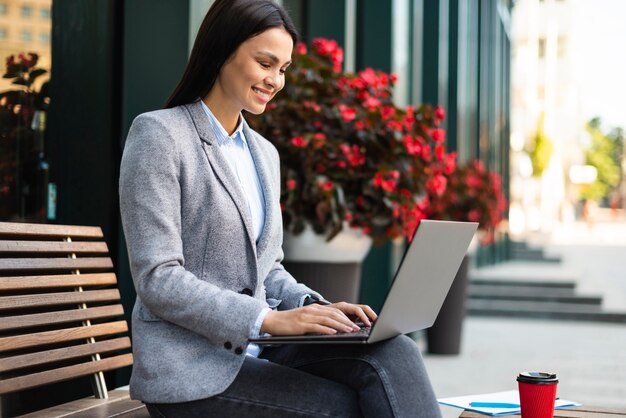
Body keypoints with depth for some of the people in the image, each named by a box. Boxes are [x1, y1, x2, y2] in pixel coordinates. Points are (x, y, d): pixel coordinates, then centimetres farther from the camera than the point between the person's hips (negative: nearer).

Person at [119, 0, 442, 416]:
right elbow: (157, 279, -15)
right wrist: (269, 319, -22)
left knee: (394, 353, -21)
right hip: (193, 369, -6)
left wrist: (314, 307, -2)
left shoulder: (264, 153, 16)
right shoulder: (159, 134, -7)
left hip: (258, 349, 6)